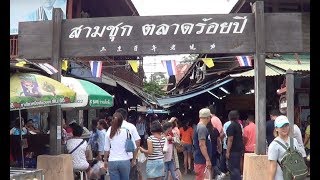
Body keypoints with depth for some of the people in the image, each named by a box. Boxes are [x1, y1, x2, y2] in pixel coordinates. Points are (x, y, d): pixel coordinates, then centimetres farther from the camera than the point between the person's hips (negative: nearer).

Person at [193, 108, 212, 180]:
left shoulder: (200, 127, 14)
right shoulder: (202, 128, -17)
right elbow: (201, 145, -23)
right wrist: (207, 159, -23)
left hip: (202, 159, 10)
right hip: (202, 160, -10)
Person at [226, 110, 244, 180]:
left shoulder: (231, 126, -15)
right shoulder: (239, 125, 12)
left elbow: (230, 140, -19)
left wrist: (228, 152, -17)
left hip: (233, 150, -9)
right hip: (239, 149, 9)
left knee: (233, 168, -7)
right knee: (236, 167, 16)